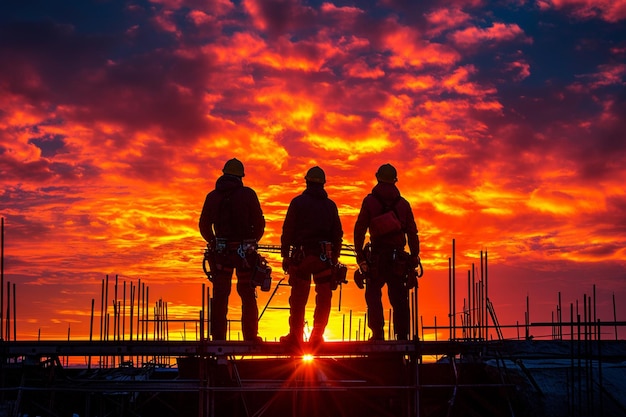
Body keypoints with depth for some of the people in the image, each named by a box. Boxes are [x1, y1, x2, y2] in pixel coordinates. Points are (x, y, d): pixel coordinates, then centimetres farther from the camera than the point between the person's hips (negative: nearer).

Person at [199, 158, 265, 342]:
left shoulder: (212, 196, 4)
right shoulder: (248, 194, -4)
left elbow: (204, 225, 8)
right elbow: (259, 223, -4)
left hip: (221, 251, 2)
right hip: (245, 251, -2)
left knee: (220, 296, 5)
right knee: (248, 296, 7)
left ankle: (218, 337, 2)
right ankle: (250, 337, 6)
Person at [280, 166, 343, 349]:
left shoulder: (298, 202, 0)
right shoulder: (330, 205, 8)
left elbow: (288, 230, -3)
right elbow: (337, 234, 10)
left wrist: (285, 255, 2)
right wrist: (334, 257, 15)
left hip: (301, 256, -2)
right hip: (324, 256, 2)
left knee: (298, 298, 2)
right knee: (323, 298, 7)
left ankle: (295, 336, 4)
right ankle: (317, 337, 6)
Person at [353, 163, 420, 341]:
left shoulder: (370, 201, 1)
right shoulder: (403, 203, 8)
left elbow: (359, 229, -3)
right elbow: (412, 232, 5)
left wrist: (360, 254, -2)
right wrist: (414, 256, 9)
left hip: (376, 257, -2)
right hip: (398, 258, 2)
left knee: (373, 296, 2)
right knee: (398, 298, 6)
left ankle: (377, 334, -6)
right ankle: (402, 336, 2)